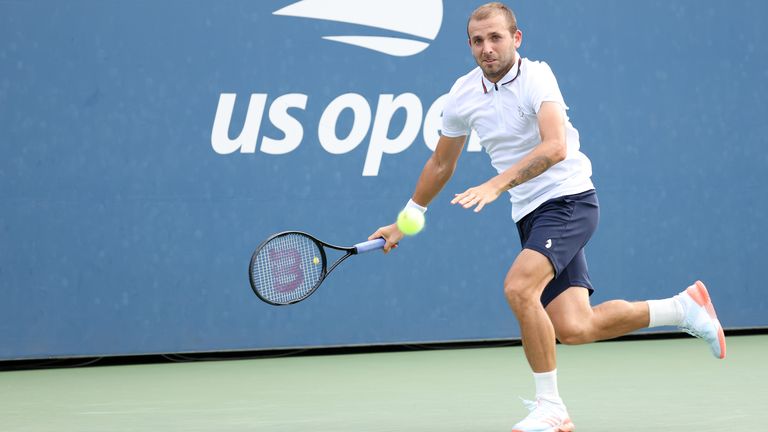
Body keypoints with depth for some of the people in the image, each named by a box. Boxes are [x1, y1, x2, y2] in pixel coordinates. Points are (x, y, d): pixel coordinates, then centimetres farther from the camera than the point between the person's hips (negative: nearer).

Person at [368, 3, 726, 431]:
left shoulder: (536, 77, -14)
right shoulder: (463, 95, 5)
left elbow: (555, 147, -30)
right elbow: (441, 164, 19)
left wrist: (496, 185, -39)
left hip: (570, 199, -6)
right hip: (531, 214, 6)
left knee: (518, 286, -28)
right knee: (573, 328, -6)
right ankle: (683, 307, 16)